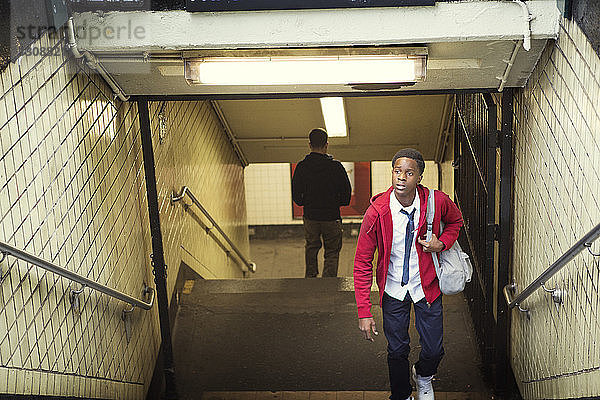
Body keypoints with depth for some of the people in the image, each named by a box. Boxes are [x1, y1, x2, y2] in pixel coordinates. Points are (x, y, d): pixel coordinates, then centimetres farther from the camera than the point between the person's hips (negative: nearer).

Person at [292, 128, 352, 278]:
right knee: (332, 252, 10)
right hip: (331, 217, -2)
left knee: (311, 248, 24)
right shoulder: (336, 166, -10)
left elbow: (296, 196, -3)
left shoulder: (302, 167, -6)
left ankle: (310, 279, 33)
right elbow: (346, 194, -6)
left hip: (310, 216, 2)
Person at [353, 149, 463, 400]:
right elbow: (362, 263, -13)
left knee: (433, 350, 8)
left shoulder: (437, 201, -18)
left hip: (426, 286, 1)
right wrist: (364, 313, -17)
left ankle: (422, 376, 45)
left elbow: (455, 221, 8)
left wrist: (442, 244, -15)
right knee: (397, 351, 10)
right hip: (393, 289, -1)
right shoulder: (377, 211, -21)